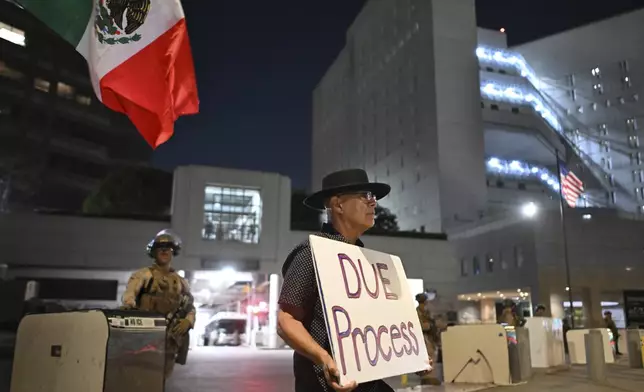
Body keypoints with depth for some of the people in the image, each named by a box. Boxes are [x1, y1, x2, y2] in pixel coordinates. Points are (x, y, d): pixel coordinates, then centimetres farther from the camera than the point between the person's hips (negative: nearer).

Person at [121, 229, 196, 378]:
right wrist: (130, 306, -37)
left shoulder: (181, 282, 16)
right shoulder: (143, 274, 3)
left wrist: (188, 321, -7)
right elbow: (129, 293, -15)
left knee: (162, 375, 9)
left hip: (168, 337, 4)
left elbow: (191, 307, 15)